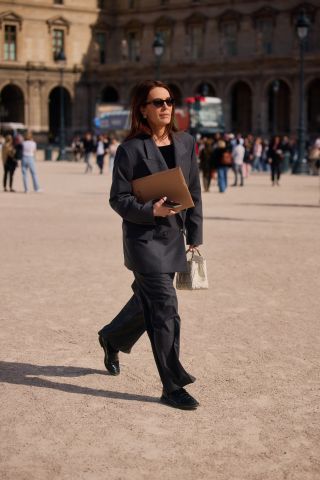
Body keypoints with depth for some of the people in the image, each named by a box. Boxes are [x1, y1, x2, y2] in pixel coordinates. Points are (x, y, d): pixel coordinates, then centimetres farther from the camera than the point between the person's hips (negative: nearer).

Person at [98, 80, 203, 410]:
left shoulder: (185, 143, 6)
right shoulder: (130, 149, -9)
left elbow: (194, 192, 10)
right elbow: (118, 199, -8)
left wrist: (195, 236, 8)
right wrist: (151, 210, -24)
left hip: (173, 237, 6)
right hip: (144, 238, -6)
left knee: (147, 301, 20)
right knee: (165, 310, -7)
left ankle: (111, 337, 48)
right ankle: (172, 387, 2)